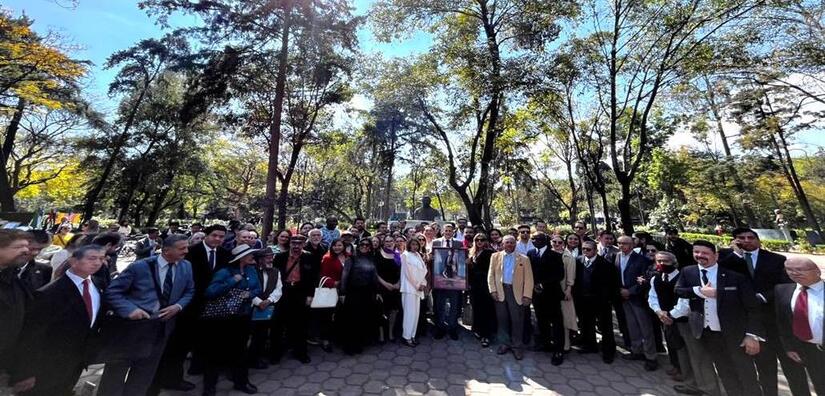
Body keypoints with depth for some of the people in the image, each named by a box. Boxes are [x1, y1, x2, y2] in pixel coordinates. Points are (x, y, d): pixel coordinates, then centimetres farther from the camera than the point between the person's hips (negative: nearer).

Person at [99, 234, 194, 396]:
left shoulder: (186, 266, -3)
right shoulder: (139, 267, -16)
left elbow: (189, 291, 7)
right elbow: (111, 292, -10)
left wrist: (178, 306, -11)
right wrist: (129, 309, -23)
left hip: (162, 326, 4)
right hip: (134, 323, -4)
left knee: (145, 371, 19)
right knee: (117, 368, 14)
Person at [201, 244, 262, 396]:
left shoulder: (252, 270, -1)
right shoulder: (224, 272, -19)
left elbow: (258, 289, 3)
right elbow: (210, 293, -30)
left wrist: (250, 294, -16)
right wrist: (233, 281, -29)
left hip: (243, 316, 6)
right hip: (224, 318, -6)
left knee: (240, 349, 20)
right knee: (217, 351, 10)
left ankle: (241, 381, 38)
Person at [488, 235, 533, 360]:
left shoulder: (524, 259, 1)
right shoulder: (495, 256, 4)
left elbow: (528, 279, -2)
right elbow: (491, 275, 5)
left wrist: (527, 295, -8)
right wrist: (493, 290, -4)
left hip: (517, 292, -1)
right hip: (500, 291, 2)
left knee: (517, 321, 5)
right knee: (502, 319, 12)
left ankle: (517, 346, 21)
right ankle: (504, 343, 28)